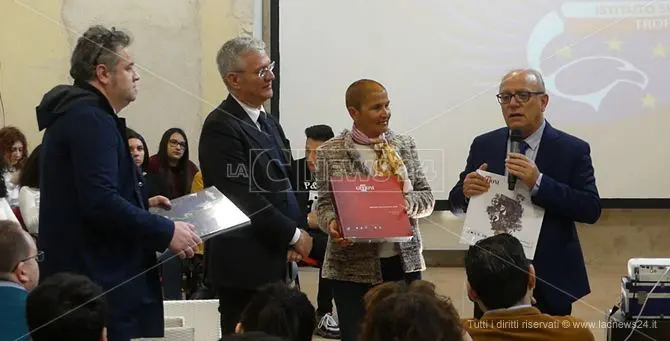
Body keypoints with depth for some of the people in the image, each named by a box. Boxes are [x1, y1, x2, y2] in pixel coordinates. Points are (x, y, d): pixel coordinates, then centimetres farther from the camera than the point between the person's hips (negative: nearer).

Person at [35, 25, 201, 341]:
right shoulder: (89, 118, -16)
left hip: (85, 273, 11)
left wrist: (142, 203, 19)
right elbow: (101, 202, -27)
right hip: (99, 280, -11)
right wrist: (166, 232, -19)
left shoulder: (77, 113, 17)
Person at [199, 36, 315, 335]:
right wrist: (294, 235, -10)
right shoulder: (221, 126, -13)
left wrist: (293, 239, 4)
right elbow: (244, 197, -19)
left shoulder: (269, 122, 15)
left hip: (274, 260, 8)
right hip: (244, 263, -8)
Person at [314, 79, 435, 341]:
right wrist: (332, 223, -20)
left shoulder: (405, 145, 7)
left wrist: (407, 202, -13)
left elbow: (427, 197, 8)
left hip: (404, 262, 3)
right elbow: (324, 203, 1)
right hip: (353, 267, -2)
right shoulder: (330, 152, -1)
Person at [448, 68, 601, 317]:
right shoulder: (483, 146, 6)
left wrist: (538, 183, -24)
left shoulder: (573, 150, -3)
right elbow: (457, 203, 9)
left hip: (550, 280, -2)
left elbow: (591, 209, -12)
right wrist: (466, 191, -15)